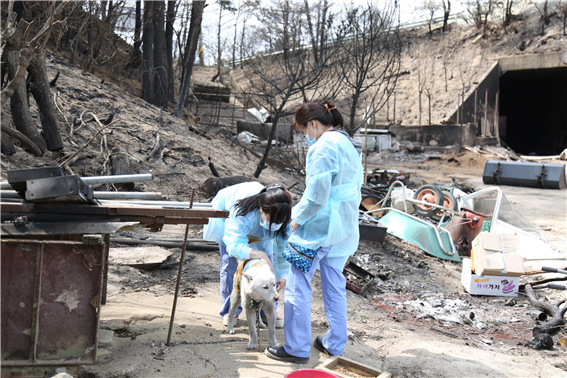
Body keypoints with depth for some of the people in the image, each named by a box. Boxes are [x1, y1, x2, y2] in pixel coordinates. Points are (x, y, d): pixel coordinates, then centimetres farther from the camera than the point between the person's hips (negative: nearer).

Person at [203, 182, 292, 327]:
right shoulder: (244, 211, -49)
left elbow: (283, 247, -23)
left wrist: (282, 275, -28)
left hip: (258, 227, 3)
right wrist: (259, 255, -68)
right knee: (230, 261, -12)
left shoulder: (283, 216, -35)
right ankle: (230, 310, 4)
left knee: (267, 258, -8)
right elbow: (234, 245, -55)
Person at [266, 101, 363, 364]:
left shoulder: (323, 147, -17)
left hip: (319, 227, -10)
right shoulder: (350, 145, 13)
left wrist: (297, 218, -8)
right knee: (334, 284, 17)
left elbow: (316, 196, -23)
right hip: (344, 227, 10)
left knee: (298, 285, 0)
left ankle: (297, 348, 7)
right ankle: (335, 343, 27)